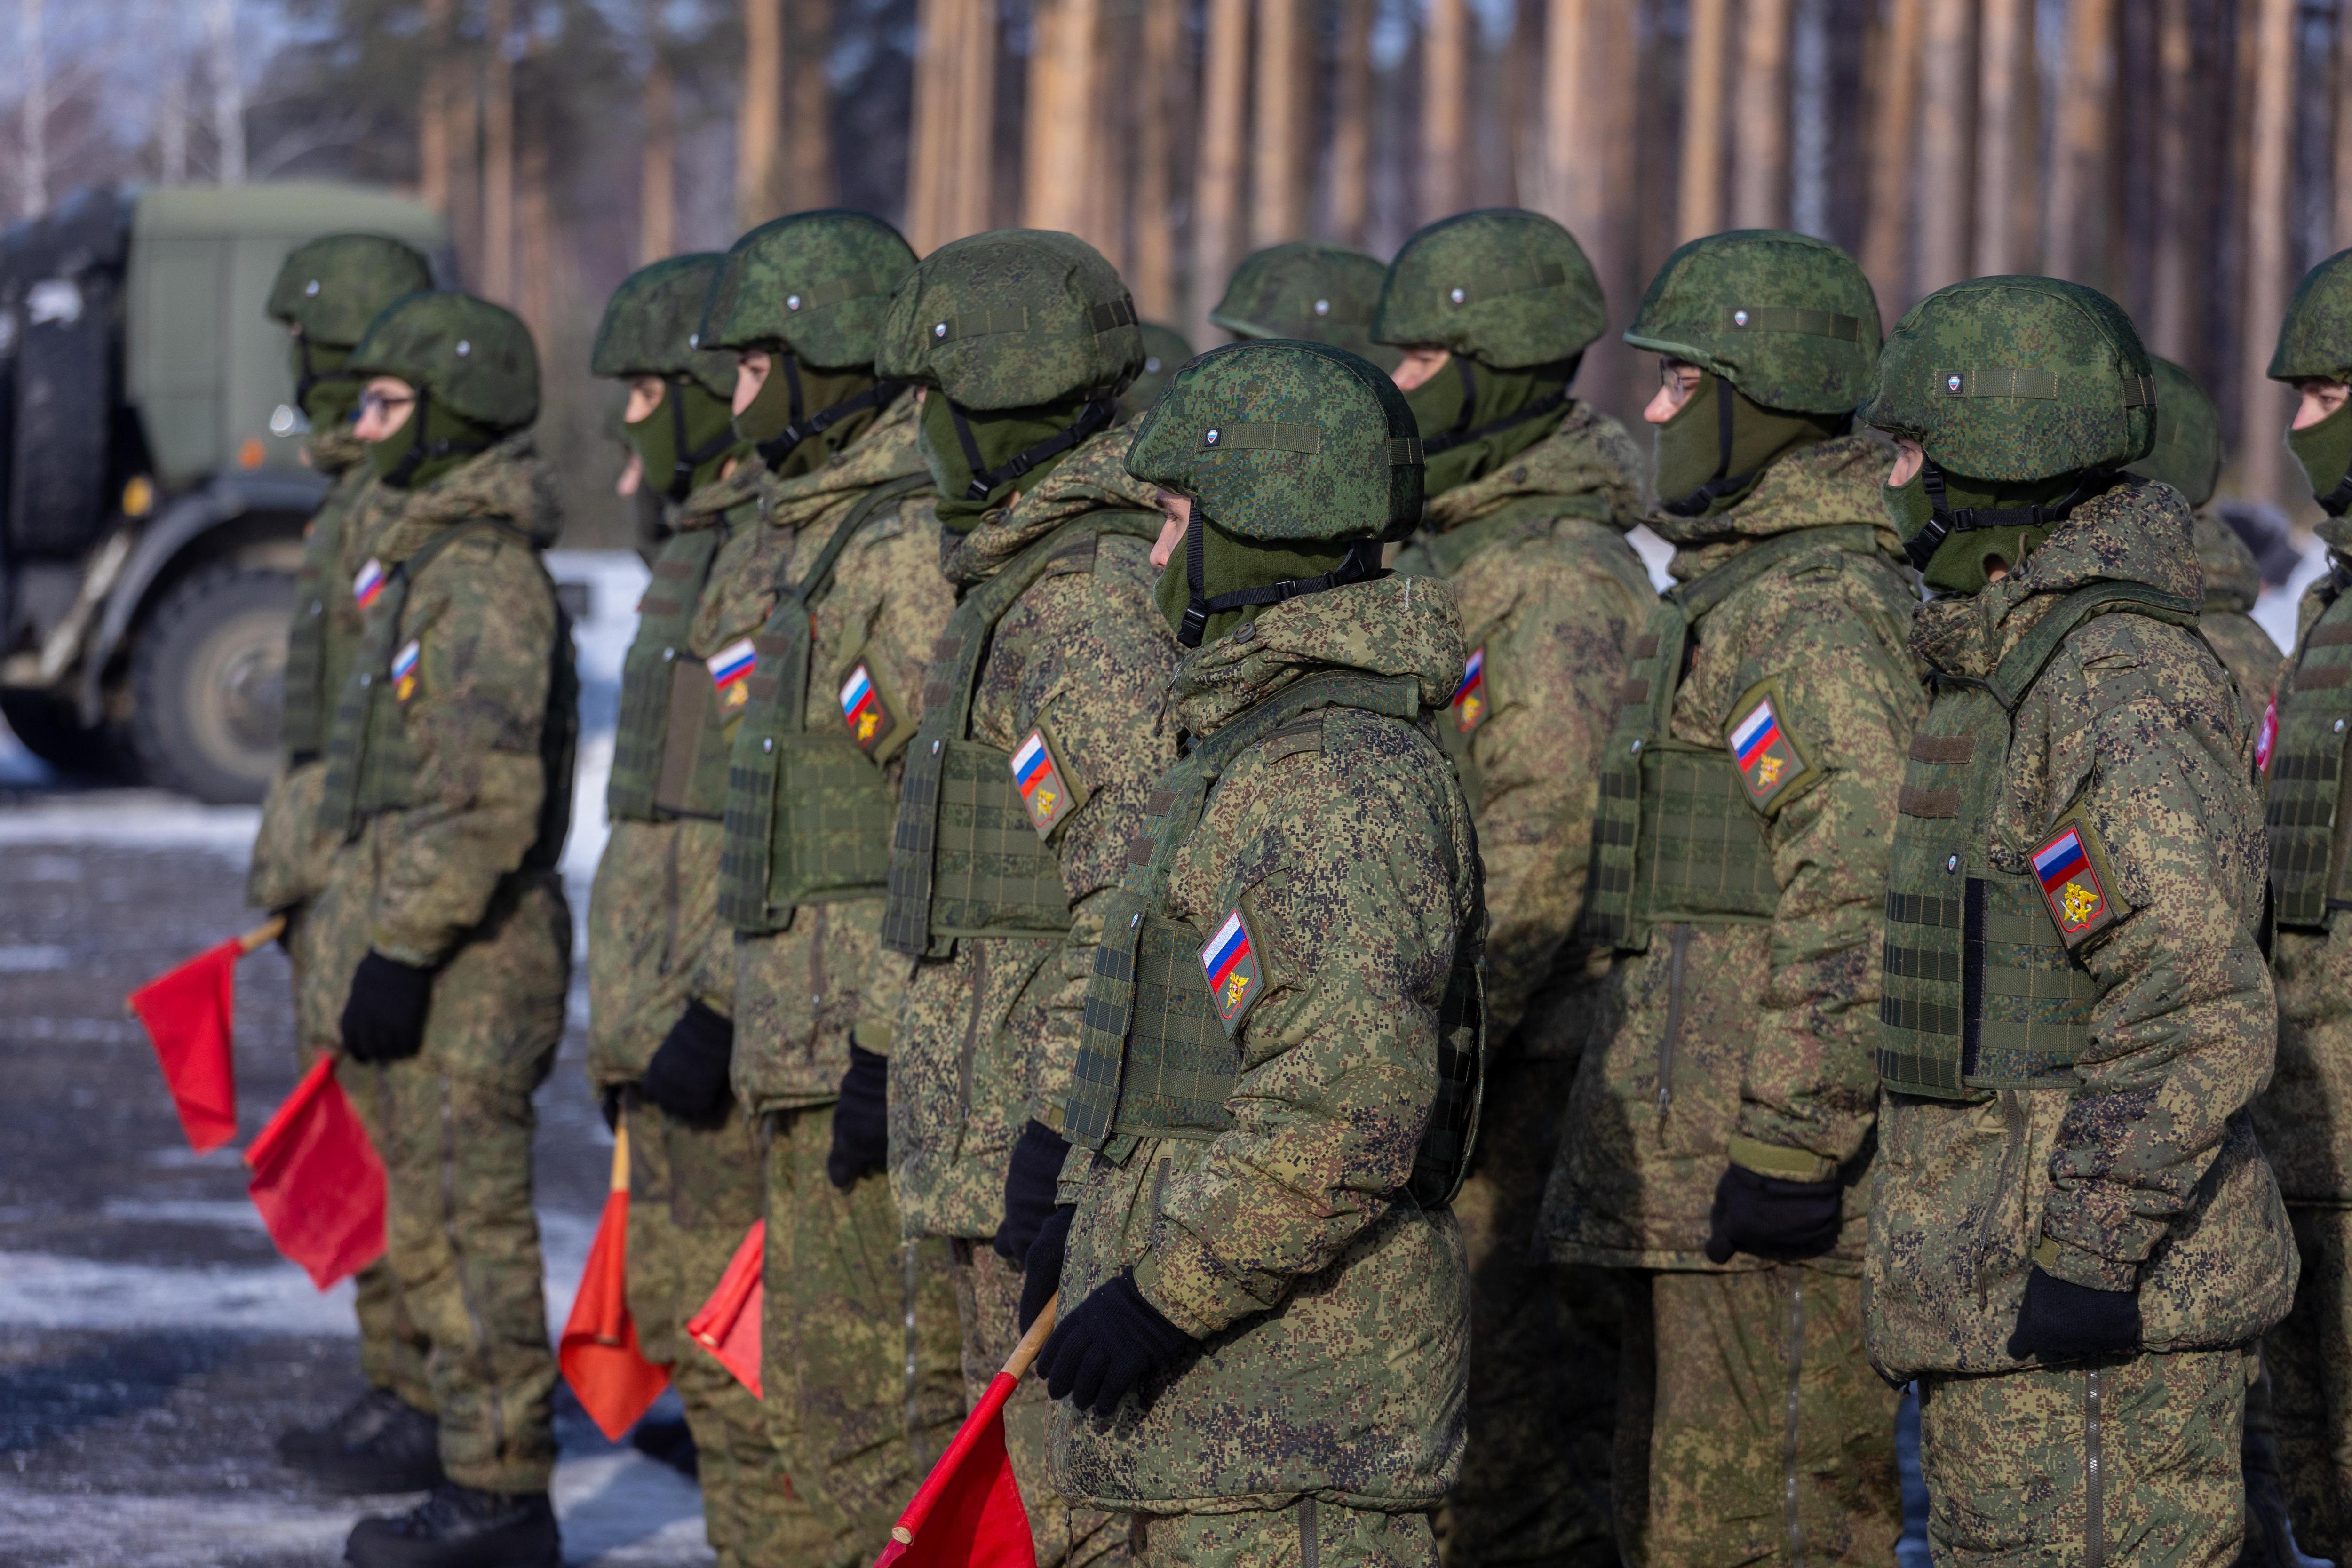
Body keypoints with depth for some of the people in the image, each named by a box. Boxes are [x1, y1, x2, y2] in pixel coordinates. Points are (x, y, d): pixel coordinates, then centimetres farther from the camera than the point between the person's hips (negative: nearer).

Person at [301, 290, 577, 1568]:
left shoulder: (489, 577, -16)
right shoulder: (422, 560, 17)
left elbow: (491, 793, -24)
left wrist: (403, 948, -23)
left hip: (464, 969, -10)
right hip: (413, 954, 10)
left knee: (472, 1232, -5)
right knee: (432, 1236, 13)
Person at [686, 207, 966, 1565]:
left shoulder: (921, 551, -16)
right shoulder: (806, 537, 17)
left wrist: (892, 1051, -23)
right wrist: (723, 996, 22)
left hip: (883, 1046, -10)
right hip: (795, 1038, 10)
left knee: (898, 1396, -7)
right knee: (815, 1386, 15)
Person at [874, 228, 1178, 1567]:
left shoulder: (1100, 601, -18)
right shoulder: (1029, 579, 16)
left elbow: (1138, 897, -23)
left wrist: (1055, 1137, -25)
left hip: (1051, 1140, -11)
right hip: (1003, 1138, 11)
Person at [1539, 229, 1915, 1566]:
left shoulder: (1825, 615, -16)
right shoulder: (1736, 591, 19)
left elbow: (1857, 912, -23)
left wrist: (1794, 1148, -24)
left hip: (1772, 1183, -11)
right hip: (1695, 1171, 11)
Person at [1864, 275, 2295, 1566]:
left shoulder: (2128, 688, -17)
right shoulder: (2016, 671, 16)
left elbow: (2199, 1013, -24)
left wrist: (2089, 1256, -26)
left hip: (2101, 1316, -10)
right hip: (2006, 1300, 10)